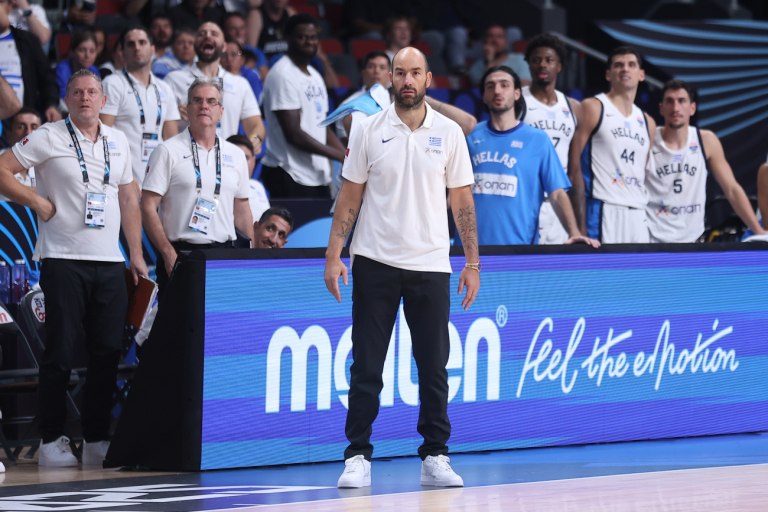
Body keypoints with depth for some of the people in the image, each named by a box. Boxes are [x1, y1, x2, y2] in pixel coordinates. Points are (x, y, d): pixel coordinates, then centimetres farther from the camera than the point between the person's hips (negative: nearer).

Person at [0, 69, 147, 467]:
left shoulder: (117, 142, 15)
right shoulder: (48, 138, -1)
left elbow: (129, 200, 20)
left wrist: (136, 255, 14)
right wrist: (37, 201, -10)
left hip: (110, 262, 5)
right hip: (64, 259, -5)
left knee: (108, 352, 3)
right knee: (60, 352, -4)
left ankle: (97, 440, 11)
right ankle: (51, 441, 2)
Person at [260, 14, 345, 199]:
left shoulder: (315, 76, 18)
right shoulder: (282, 75, -10)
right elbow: (293, 133, -17)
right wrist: (339, 155, -16)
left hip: (318, 176, 8)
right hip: (290, 177, -8)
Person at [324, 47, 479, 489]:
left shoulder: (449, 133, 3)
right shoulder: (369, 131, 1)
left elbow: (462, 200, 5)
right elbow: (350, 196, 4)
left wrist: (473, 263, 2)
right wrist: (334, 254, -3)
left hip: (430, 265, 1)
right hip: (375, 264, -1)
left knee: (434, 366, 3)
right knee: (366, 367, 0)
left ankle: (435, 457, 12)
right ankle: (358, 457, 5)